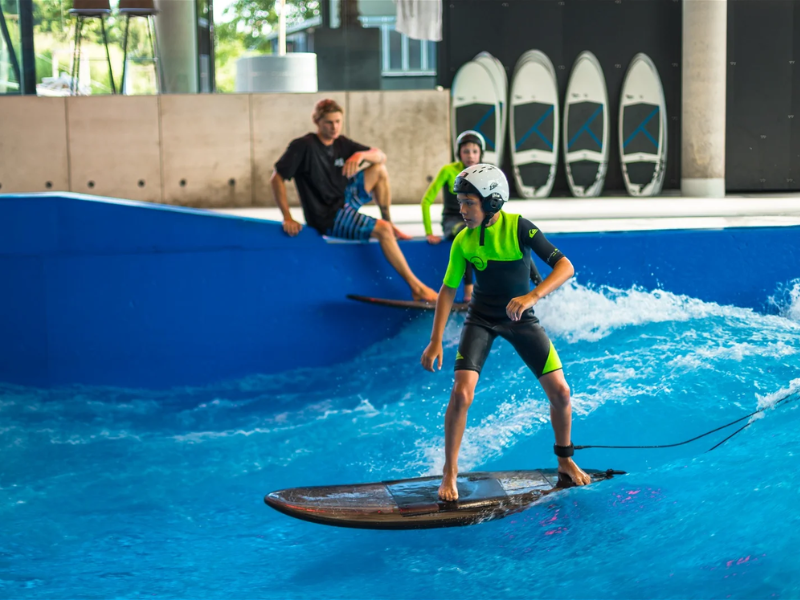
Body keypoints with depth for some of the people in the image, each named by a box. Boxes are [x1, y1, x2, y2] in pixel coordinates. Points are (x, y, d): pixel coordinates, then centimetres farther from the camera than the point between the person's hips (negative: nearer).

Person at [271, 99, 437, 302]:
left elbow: (381, 156, 2)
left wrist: (360, 155, -21)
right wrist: (287, 218, -23)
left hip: (346, 199, 9)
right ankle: (416, 287, -19)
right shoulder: (303, 146, -13)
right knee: (382, 230, -22)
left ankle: (390, 224, 14)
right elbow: (276, 179, -18)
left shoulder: (341, 143, 7)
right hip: (328, 218, -8)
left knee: (379, 170, 9)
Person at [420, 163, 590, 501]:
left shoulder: (519, 228, -20)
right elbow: (448, 290, -3)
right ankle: (450, 471, 0)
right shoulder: (463, 241, -13)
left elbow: (565, 267, -26)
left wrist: (532, 296, -42)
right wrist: (436, 342, -8)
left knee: (560, 392, -4)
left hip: (521, 319, 0)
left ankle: (565, 460, 22)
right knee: (461, 394, -17)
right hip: (481, 320, 0)